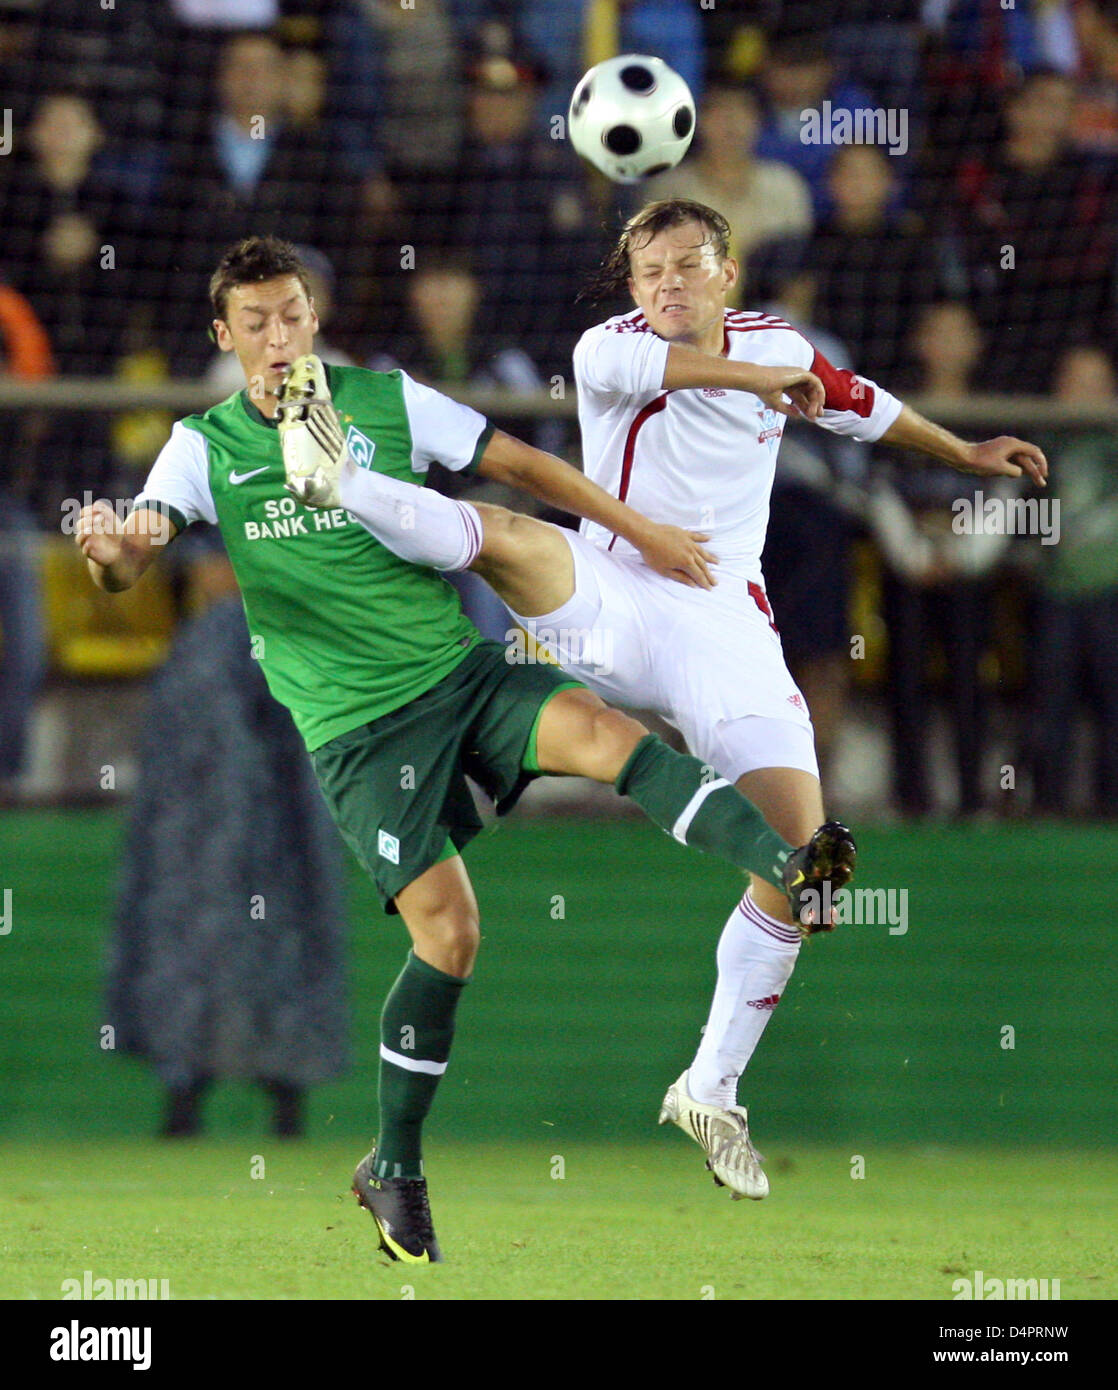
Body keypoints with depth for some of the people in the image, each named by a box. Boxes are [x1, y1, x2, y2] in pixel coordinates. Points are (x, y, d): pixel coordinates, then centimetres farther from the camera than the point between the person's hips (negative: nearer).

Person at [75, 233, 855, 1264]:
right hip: (356, 724, -2)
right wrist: (112, 550, -36)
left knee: (601, 730, -28)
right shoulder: (206, 447, 0)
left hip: (459, 668, 2)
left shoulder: (386, 401, 3)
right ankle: (395, 1170, -1)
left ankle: (789, 867, -39)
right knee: (447, 927, -15)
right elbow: (122, 571, -11)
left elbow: (521, 463, 11)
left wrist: (642, 532, 12)